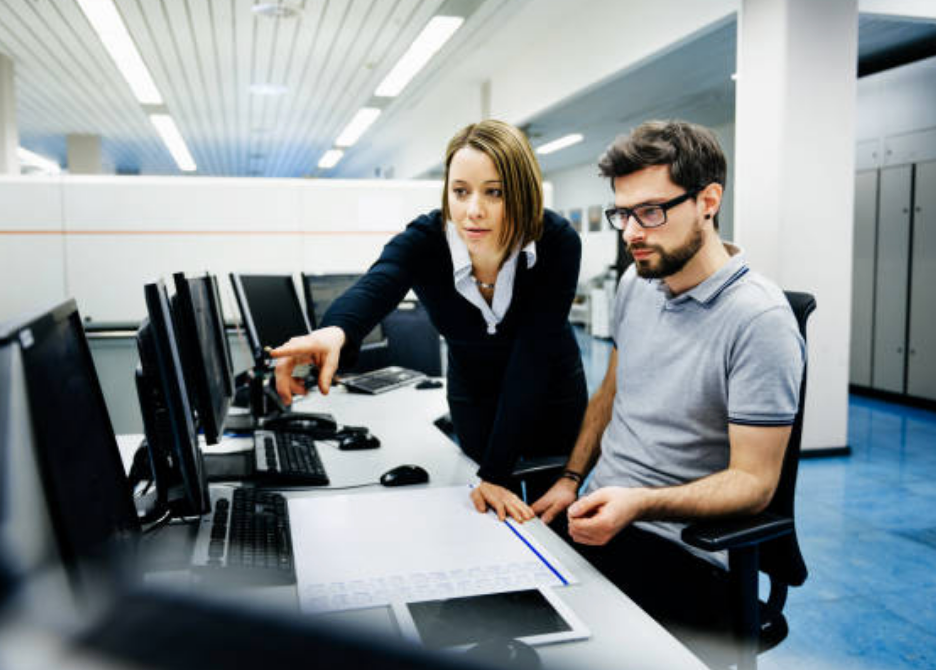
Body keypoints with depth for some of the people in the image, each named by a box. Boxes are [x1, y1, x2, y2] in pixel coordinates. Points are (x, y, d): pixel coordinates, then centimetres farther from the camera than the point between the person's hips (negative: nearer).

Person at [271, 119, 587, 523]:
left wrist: (495, 474, -35)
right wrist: (335, 331, -73)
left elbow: (532, 358, -32)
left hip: (551, 395, -1)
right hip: (474, 397, 1)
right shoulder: (423, 241, -28)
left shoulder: (558, 243, -29)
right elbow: (373, 289, -48)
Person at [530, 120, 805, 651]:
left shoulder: (760, 319, -17)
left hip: (680, 550, -6)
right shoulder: (636, 284, 7)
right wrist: (570, 480, 5)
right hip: (599, 512, 7)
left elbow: (753, 481, -16)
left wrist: (638, 504, -30)